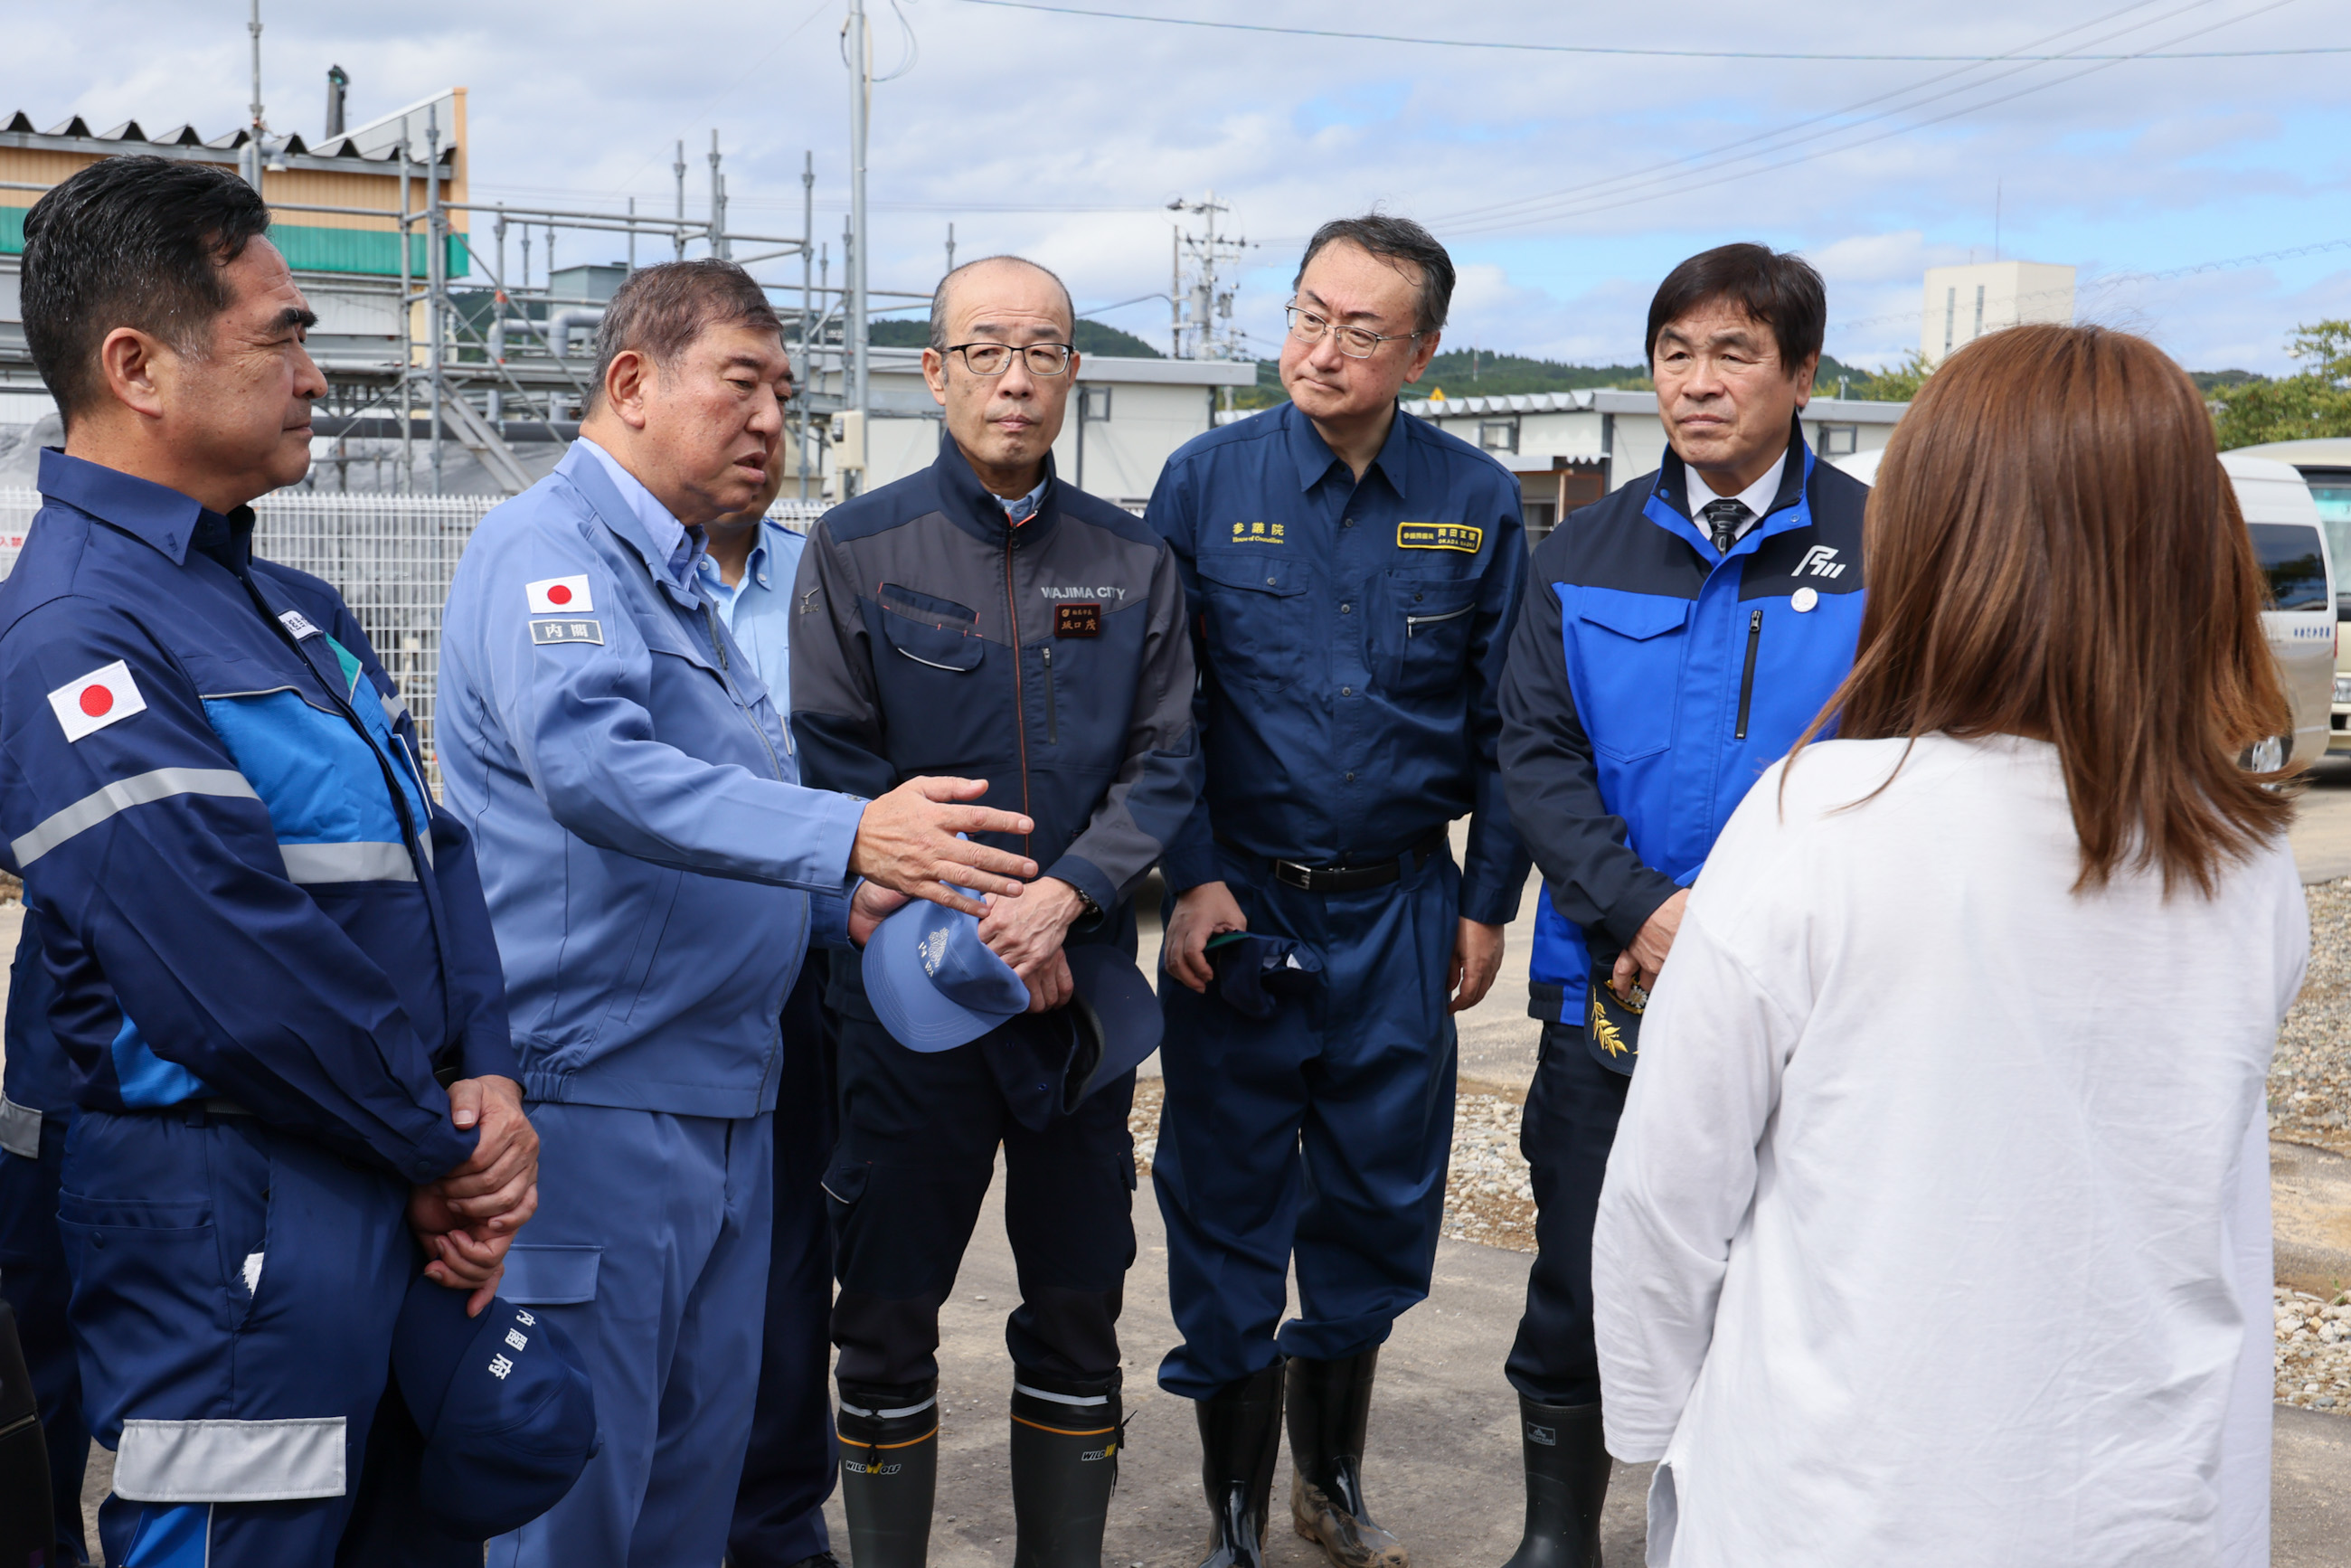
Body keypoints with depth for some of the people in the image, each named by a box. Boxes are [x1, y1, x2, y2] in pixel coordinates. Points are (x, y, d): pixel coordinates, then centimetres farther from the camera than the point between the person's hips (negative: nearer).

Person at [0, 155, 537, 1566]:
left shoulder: (294, 610, 13)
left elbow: (431, 857, 13)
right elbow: (247, 988, -23)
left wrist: (488, 1084, -1)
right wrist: (449, 1153, -10)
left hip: (393, 1223, 9)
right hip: (237, 1243, -9)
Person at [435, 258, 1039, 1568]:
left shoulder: (683, 582, 18)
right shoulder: (548, 550, -11)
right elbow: (591, 767, -30)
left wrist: (840, 902, 7)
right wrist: (846, 836, -36)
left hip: (728, 1100, 9)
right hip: (595, 1099, -9)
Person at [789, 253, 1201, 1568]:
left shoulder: (1134, 562, 6)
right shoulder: (857, 550, -1)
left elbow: (1165, 764, 1)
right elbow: (829, 764, -6)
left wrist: (1063, 897, -16)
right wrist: (970, 931, -13)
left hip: (1084, 982, 2)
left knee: (1079, 1302, 11)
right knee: (888, 1311, 6)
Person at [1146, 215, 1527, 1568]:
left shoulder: (1478, 503, 1)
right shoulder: (1206, 481, -3)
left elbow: (1504, 721, 6)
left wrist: (1488, 900, 4)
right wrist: (1194, 879, -10)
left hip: (1403, 911, 2)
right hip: (1242, 903, -1)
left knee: (1378, 1205, 12)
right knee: (1229, 1212, 6)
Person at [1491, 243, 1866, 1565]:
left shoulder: (1880, 550, -3)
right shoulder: (1587, 554, 5)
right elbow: (1537, 754, 0)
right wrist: (1645, 911, -14)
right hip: (1609, 994, 2)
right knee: (1580, 1287, 12)